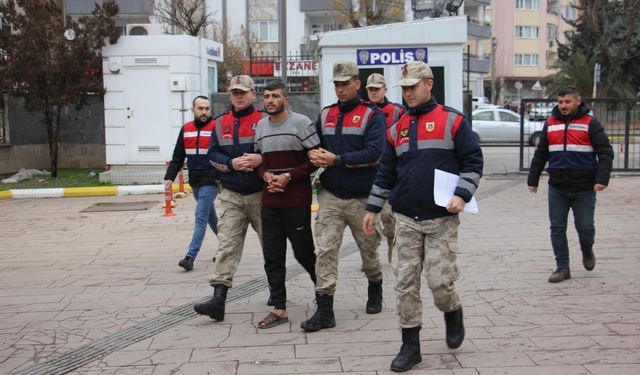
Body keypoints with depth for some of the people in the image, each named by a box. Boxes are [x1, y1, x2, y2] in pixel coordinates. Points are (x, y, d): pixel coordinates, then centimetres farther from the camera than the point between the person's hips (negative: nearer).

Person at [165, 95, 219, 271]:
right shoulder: (186, 129, 10)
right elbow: (178, 156, 13)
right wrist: (169, 177, 4)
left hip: (210, 181, -6)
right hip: (195, 181, 6)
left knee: (201, 217, -10)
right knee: (210, 216, 17)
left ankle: (190, 257, -10)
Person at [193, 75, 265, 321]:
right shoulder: (221, 123, 9)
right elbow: (212, 154, 5)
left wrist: (261, 159, -23)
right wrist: (232, 163, -13)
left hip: (260, 194, -2)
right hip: (230, 196, 3)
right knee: (226, 247, -6)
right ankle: (218, 299, -10)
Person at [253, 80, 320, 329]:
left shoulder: (301, 123, -6)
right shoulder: (261, 126, 12)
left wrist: (288, 177, -15)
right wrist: (266, 176, -2)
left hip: (297, 202, -5)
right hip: (269, 203, 5)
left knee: (303, 252, 3)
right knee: (272, 257, 5)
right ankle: (279, 309, 13)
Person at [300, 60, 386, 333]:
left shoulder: (372, 115, -4)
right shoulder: (325, 115, 11)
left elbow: (374, 152, -17)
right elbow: (313, 145, 15)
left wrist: (337, 159, -22)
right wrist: (314, 155, -9)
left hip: (362, 197, -3)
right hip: (330, 195, 3)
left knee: (368, 248, 15)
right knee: (325, 250, -7)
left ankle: (375, 291, 41)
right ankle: (324, 310, -3)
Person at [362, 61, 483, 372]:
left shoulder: (452, 121, -2)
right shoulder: (397, 128, 12)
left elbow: (473, 161, -3)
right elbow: (386, 172, 17)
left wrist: (462, 195, -16)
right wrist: (372, 208, 15)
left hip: (442, 219, -4)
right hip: (405, 219, 4)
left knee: (439, 281, -6)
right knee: (405, 283, 2)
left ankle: (453, 314, 28)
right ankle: (410, 346, 13)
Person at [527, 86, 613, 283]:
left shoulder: (590, 123, -1)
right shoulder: (550, 124, 10)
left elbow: (605, 153, -5)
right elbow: (540, 155, 17)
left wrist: (602, 179, -17)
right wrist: (532, 179, 13)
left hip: (584, 189, -3)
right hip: (557, 188, 3)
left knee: (585, 227, 1)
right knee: (557, 228, 2)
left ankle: (587, 252, 33)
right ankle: (562, 267, 12)